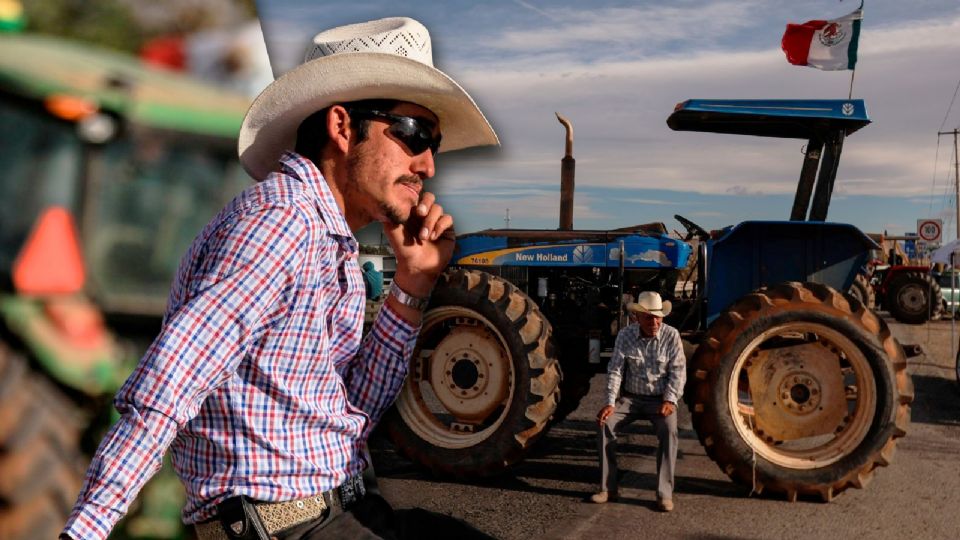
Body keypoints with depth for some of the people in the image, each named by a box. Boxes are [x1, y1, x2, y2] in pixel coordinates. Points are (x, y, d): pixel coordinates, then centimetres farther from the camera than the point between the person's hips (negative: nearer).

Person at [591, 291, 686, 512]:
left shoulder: (671, 335, -8)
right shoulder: (625, 335, -6)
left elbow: (678, 370, -8)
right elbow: (615, 370, -7)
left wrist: (670, 400, -20)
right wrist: (610, 403, -16)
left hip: (660, 399, -2)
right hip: (630, 397, 2)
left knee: (668, 430, -31)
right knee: (605, 423, -21)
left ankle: (664, 493, -21)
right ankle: (608, 488, -11)